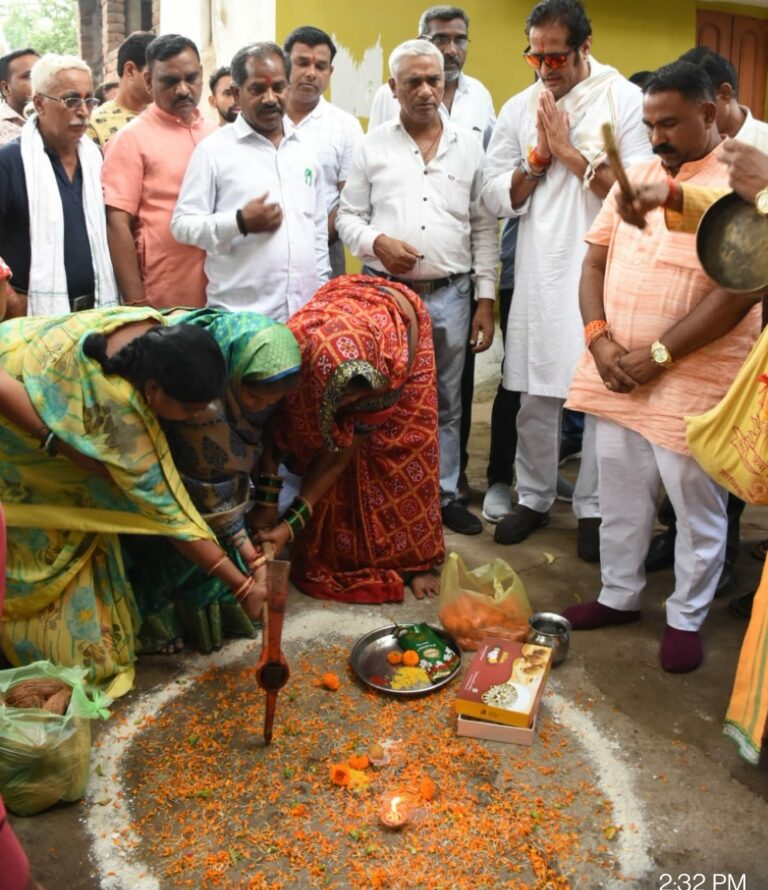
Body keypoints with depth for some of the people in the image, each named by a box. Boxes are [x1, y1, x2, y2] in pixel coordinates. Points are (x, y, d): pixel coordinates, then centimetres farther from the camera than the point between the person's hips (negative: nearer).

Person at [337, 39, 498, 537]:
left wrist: (487, 300, 2)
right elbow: (348, 216, 7)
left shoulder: (469, 147, 7)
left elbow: (484, 228, 7)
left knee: (447, 402, 10)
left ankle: (445, 495, 24)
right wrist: (377, 242, -15)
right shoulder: (373, 146, 4)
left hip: (450, 295, 1)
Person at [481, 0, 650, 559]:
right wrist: (538, 157, -8)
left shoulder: (626, 100, -2)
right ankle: (533, 498, 24)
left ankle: (593, 508, 17)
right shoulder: (519, 109, 8)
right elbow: (496, 199, 6)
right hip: (540, 275, 3)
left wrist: (570, 151, -11)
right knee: (536, 396, 8)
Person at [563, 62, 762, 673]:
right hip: (615, 375, 6)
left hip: (693, 383, -5)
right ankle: (619, 595, 34)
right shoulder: (638, 174, 10)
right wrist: (599, 340, -6)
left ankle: (687, 618, 25)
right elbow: (596, 260, 10)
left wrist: (657, 356, -18)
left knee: (696, 507, 7)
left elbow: (738, 293, -17)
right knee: (620, 495, 16)